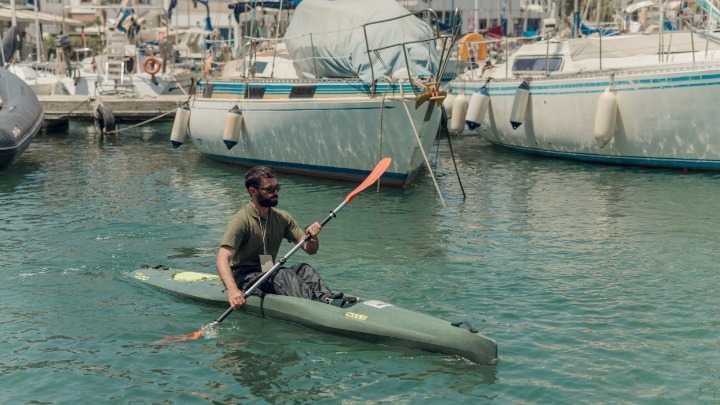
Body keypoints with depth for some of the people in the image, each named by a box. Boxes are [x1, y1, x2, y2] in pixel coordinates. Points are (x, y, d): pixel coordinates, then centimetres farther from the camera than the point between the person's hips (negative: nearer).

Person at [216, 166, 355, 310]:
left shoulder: (282, 218, 7)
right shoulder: (241, 221, -13)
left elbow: (311, 249, 6)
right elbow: (223, 258, -25)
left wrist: (311, 235, -18)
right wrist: (232, 289, -43)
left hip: (268, 274, 6)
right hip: (244, 277, -6)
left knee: (304, 269, -20)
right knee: (283, 274, -32)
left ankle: (327, 297, -46)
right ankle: (319, 303, -56)